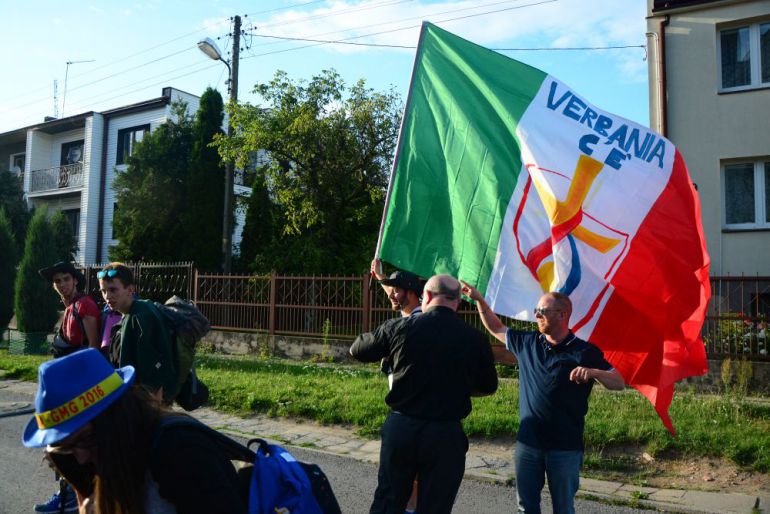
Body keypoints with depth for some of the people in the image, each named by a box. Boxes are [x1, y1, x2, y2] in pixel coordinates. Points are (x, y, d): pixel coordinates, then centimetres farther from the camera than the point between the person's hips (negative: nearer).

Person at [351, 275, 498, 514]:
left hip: (400, 428, 1)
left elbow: (357, 350, 8)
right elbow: (488, 387, 9)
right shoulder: (476, 339, -5)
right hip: (445, 434, 0)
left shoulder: (400, 328, -6)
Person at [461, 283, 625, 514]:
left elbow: (619, 383, -8)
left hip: (565, 447, -3)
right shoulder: (527, 342, 5)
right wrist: (479, 299, 9)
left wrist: (592, 372, -27)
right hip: (527, 443, 4)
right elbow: (497, 329, 18)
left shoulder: (585, 352, -7)